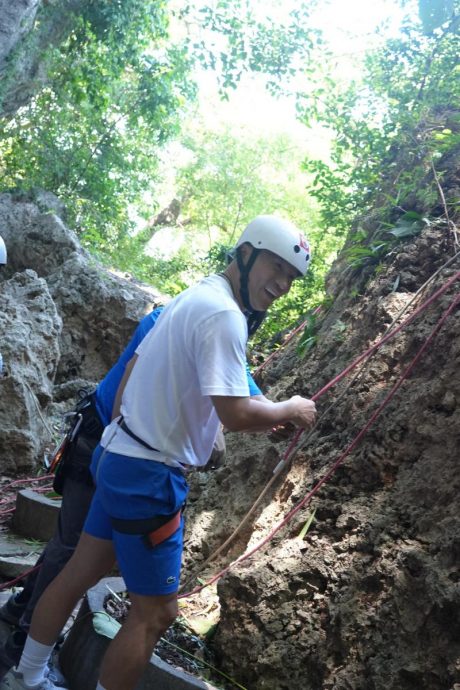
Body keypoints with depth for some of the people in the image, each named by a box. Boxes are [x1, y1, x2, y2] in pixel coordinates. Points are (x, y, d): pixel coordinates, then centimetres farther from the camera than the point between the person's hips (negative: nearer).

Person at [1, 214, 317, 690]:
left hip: (118, 457, 10)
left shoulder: (194, 297, 10)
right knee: (155, 612, 3)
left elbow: (135, 367, 15)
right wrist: (290, 410, -9)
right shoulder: (223, 314, -20)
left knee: (80, 572, 23)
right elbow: (235, 415, -27)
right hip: (148, 474, -10)